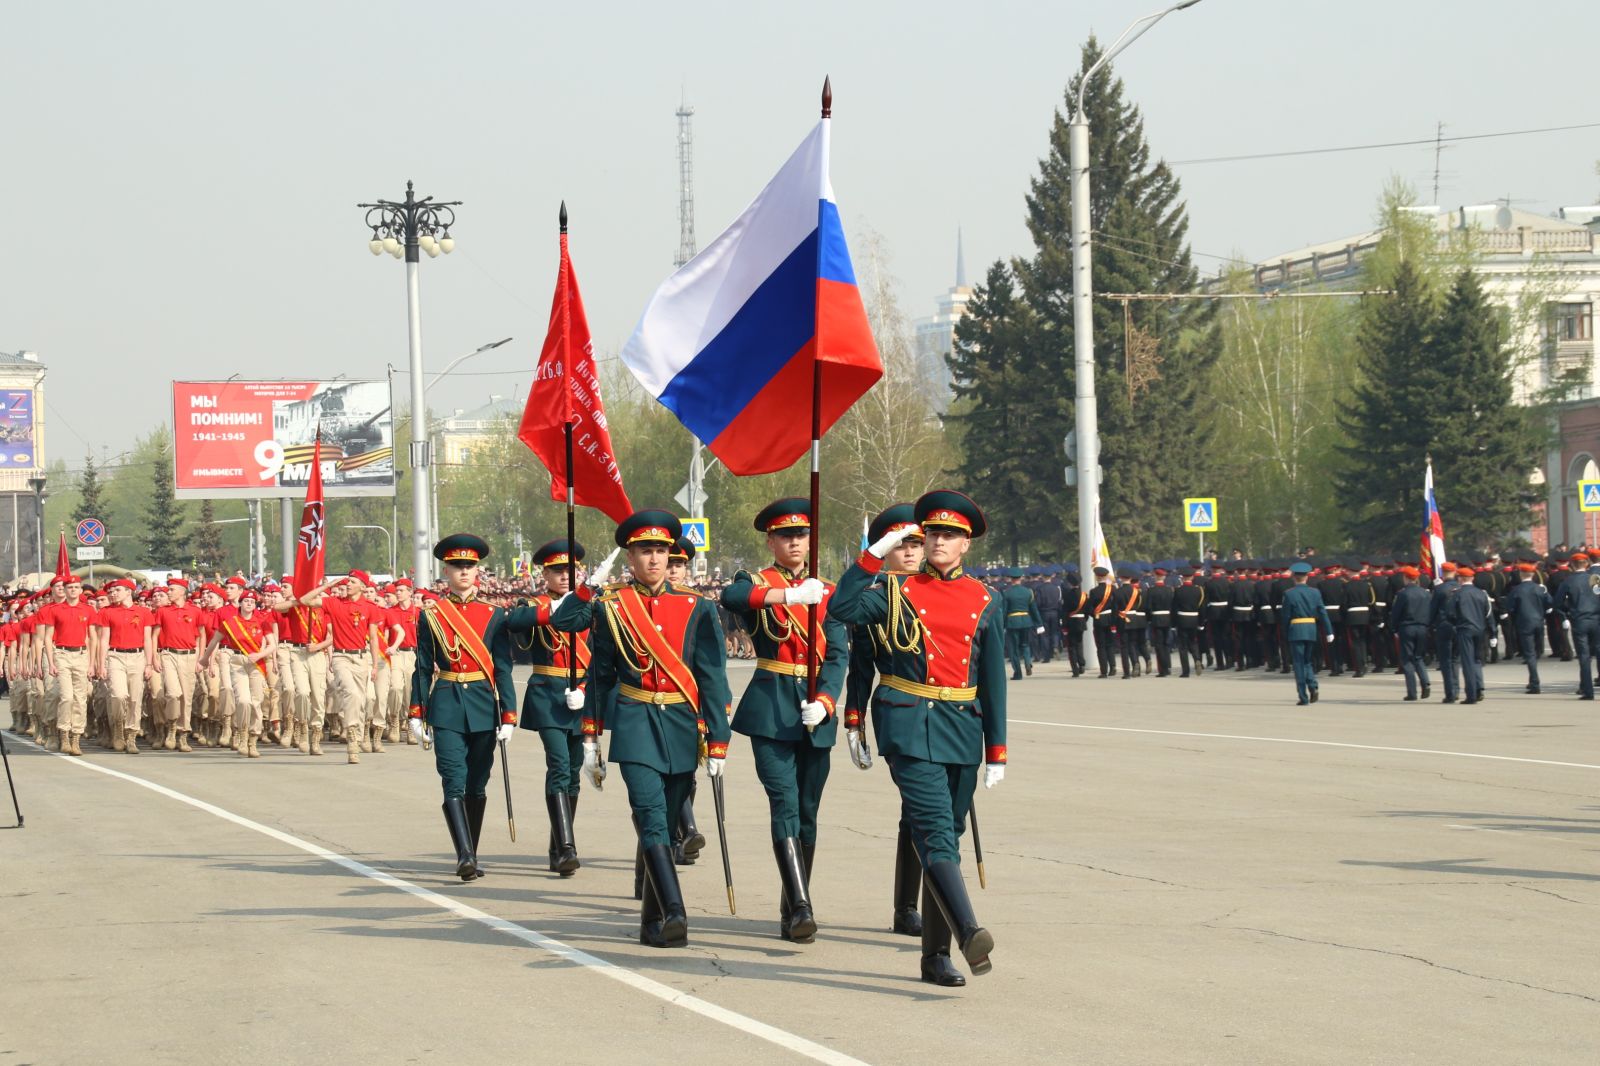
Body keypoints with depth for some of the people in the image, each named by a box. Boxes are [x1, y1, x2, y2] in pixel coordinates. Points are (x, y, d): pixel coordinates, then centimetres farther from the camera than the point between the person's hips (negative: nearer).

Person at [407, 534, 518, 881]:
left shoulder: (493, 615, 4)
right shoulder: (431, 613, 3)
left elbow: (503, 669, 3)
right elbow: (423, 667, 6)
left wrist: (508, 715, -3)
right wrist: (416, 712, 2)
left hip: (483, 707, 2)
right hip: (447, 706, -2)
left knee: (477, 786, 9)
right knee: (454, 783, -13)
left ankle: (470, 856, 19)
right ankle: (465, 856, -21)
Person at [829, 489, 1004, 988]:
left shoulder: (985, 603, 9)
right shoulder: (899, 591, 4)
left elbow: (993, 680, 10)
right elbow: (845, 609, -14)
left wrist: (996, 751, 8)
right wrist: (875, 553, -13)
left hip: (962, 730, 4)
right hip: (910, 726, -4)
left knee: (947, 839, 8)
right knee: (936, 832, -19)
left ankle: (936, 955, 15)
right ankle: (970, 935, -34)